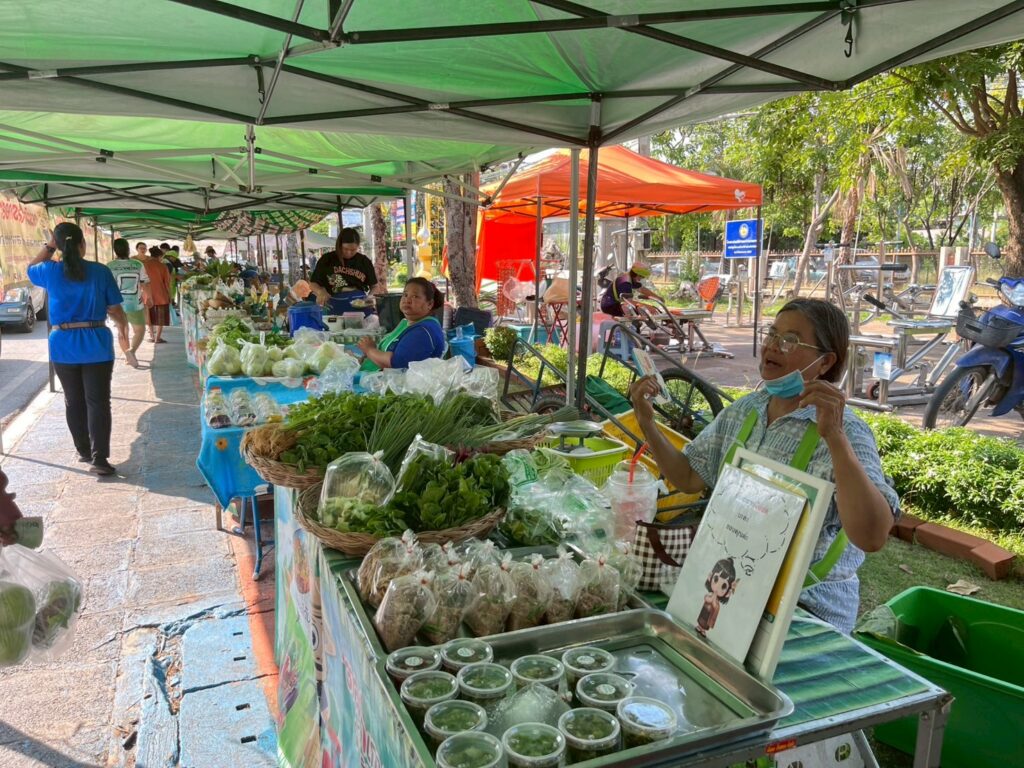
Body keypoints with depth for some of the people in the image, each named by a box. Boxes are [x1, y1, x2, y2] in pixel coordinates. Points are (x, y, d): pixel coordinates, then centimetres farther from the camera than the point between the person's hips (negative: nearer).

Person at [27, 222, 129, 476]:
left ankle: (84, 451, 27)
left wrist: (49, 247, 15)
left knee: (74, 401, 15)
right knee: (98, 401, -1)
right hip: (96, 345, -2)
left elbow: (31, 268, 23)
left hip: (63, 346, 2)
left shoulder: (50, 271, -3)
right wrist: (123, 329, 13)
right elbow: (114, 309, -4)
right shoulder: (100, 271, -8)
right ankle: (99, 459, -6)